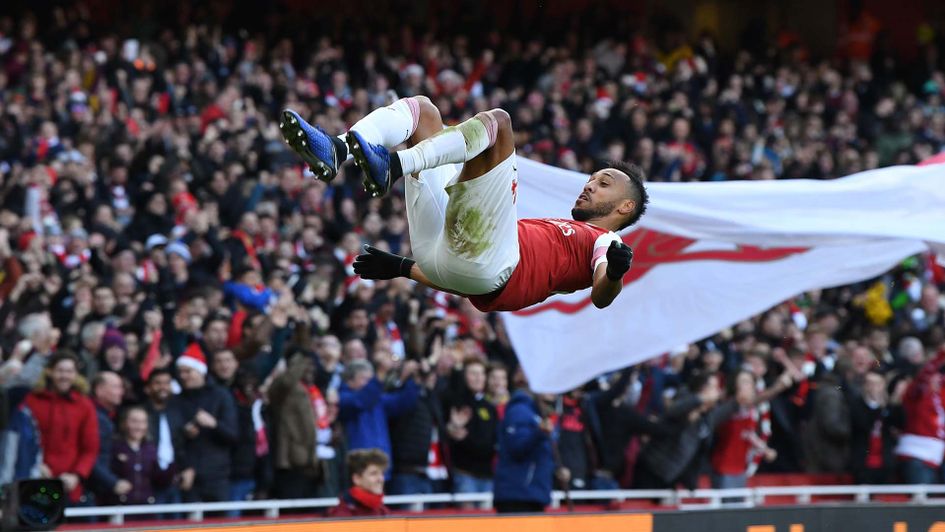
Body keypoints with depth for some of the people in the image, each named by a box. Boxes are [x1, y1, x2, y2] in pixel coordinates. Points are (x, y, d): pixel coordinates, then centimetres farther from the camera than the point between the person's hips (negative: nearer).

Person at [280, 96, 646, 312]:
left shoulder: (604, 243, 20)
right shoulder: (548, 231, 41)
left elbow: (601, 297, -6)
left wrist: (614, 274, -28)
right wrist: (401, 268, 34)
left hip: (489, 266, -8)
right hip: (438, 254, 8)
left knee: (496, 121, -16)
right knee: (421, 109, 13)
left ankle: (392, 166, -38)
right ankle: (335, 152, -19)